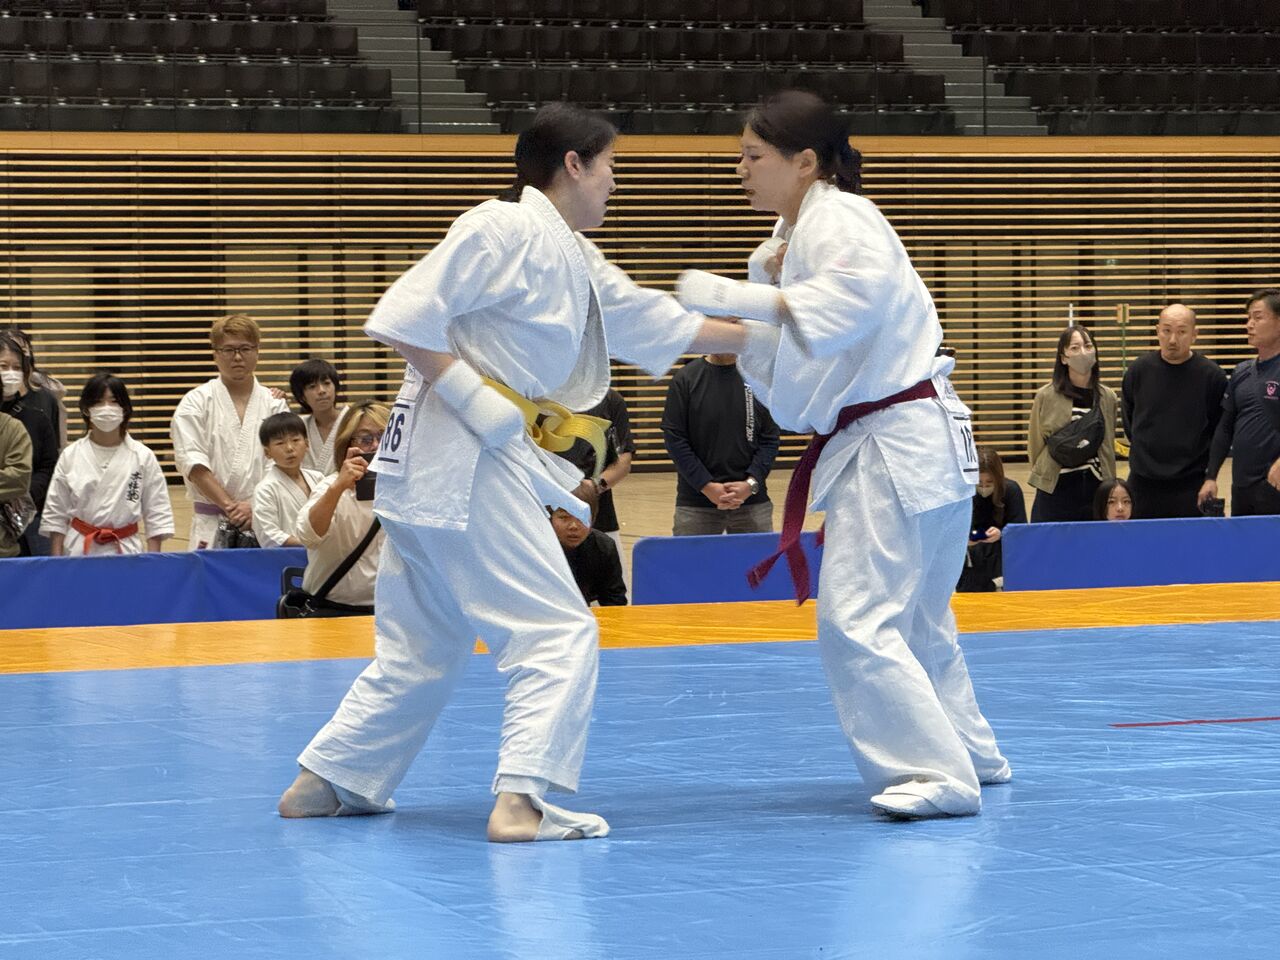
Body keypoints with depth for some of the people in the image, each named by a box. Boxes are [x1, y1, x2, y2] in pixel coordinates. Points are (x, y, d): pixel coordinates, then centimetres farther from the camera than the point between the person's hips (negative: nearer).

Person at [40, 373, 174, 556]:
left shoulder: (142, 456, -1)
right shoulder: (70, 456, 1)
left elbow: (157, 514, 2)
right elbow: (55, 513, 6)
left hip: (126, 549, -1)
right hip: (80, 548, 1)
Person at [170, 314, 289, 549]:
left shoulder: (274, 403, 9)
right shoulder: (197, 402, 3)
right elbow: (193, 464, -6)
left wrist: (257, 507, -12)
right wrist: (230, 506, -14)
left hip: (264, 521, 2)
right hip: (213, 527, -2)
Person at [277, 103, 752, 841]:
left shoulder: (576, 258, 18)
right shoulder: (506, 231, -12)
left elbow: (657, 321, 25)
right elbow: (404, 318, -18)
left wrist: (758, 336, 24)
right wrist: (477, 400, -20)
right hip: (464, 460, -10)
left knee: (426, 649, 19)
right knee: (558, 632, -10)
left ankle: (326, 782, 26)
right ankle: (521, 800, -17)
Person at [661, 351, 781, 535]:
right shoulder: (686, 378, -1)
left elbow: (770, 439, 4)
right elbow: (674, 439, -3)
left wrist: (751, 484, -11)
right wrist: (706, 486, -12)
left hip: (752, 503, 1)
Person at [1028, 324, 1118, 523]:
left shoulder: (1107, 397, 8)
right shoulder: (1046, 396, -3)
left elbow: (1108, 447, 15)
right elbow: (1035, 445, 5)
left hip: (1095, 490, 3)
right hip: (1057, 490, -3)